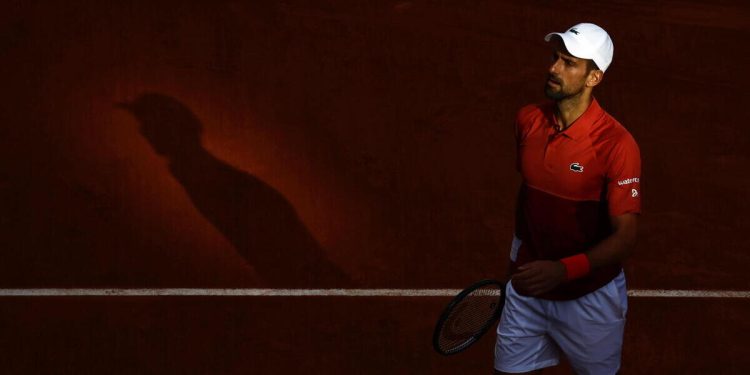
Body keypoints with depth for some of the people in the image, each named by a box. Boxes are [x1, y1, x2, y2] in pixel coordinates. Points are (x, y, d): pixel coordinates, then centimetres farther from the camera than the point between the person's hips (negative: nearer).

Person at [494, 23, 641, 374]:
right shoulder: (527, 121, -5)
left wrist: (563, 270, -37)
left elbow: (624, 237, -24)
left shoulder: (616, 144, -23)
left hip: (590, 298, -4)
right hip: (528, 284, 4)